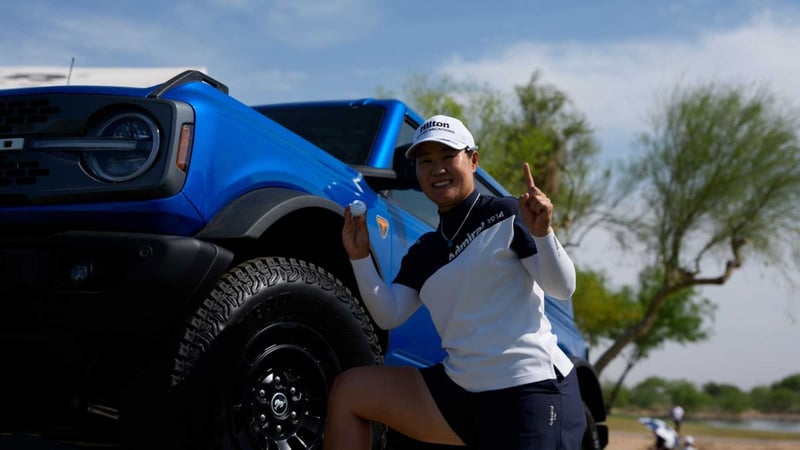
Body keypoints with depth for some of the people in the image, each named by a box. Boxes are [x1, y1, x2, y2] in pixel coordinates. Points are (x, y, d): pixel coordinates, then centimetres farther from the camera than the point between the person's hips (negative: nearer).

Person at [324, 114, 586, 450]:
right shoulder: (422, 252, 16)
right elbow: (389, 315, 7)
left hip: (530, 390, -7)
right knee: (348, 391, 3)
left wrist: (542, 234, -25)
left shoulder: (507, 215, -3)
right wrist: (360, 257, -3)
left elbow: (562, 288, -8)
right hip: (463, 389, 7)